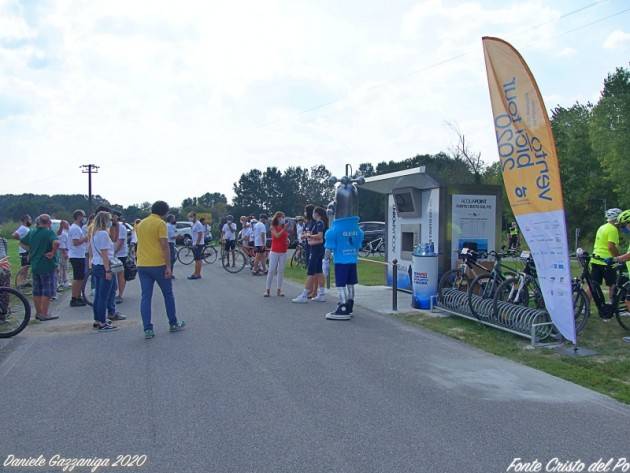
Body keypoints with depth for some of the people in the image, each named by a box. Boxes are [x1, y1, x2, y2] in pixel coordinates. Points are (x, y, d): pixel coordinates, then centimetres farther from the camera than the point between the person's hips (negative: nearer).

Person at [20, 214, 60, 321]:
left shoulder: (32, 232, 9)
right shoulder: (49, 232, -14)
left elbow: (22, 242, 21)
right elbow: (56, 242, -33)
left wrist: (30, 250, 15)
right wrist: (53, 252, -20)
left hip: (34, 265, 8)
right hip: (47, 266, -7)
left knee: (37, 291, 14)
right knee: (47, 291, 0)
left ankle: (38, 312, 22)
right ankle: (44, 314, 1)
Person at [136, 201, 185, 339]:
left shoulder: (141, 224, 12)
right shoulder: (160, 224, -9)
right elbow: (165, 246, -15)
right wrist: (168, 266, -15)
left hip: (142, 265, 5)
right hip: (158, 265, -5)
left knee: (145, 297, 4)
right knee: (168, 294, 11)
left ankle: (148, 329, 0)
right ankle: (173, 324, 21)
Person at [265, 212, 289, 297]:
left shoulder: (284, 228, 9)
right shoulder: (273, 227, -2)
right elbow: (277, 235, -19)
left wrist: (288, 241, -4)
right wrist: (284, 228, -20)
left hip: (283, 252, 4)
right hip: (274, 252, -4)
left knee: (281, 271, 5)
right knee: (271, 270, -4)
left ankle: (279, 290, 10)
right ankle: (268, 289, 1)